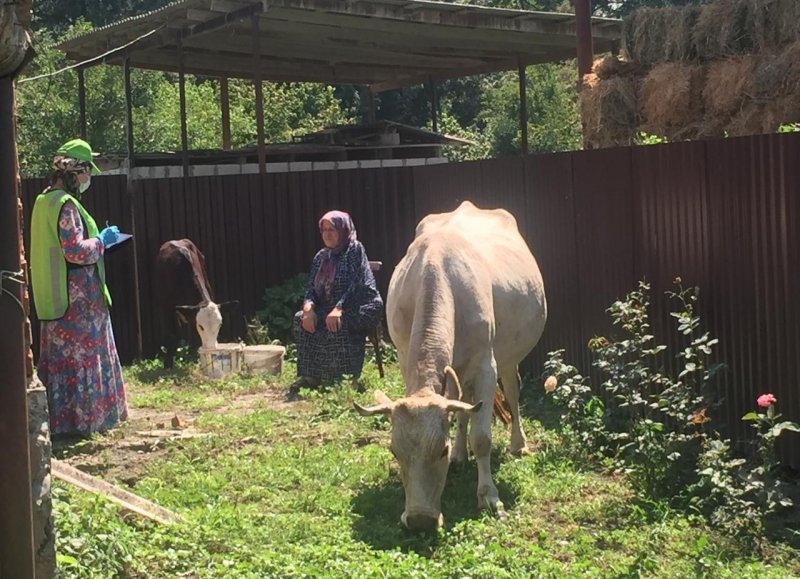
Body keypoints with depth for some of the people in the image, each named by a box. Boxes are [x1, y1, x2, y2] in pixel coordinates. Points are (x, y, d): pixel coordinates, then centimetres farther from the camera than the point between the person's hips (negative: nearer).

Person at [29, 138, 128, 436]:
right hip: (77, 299, -9)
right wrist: (102, 241, -8)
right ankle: (80, 419, 2)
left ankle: (60, 418, 19)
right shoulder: (66, 204, -18)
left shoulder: (44, 201, 12)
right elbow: (75, 251, -23)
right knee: (81, 356, -2)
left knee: (60, 357, 13)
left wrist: (97, 239, 18)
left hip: (55, 298, 9)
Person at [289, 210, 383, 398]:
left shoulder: (355, 250, -6)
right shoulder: (321, 257, 13)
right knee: (301, 319, -18)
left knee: (336, 325, -35)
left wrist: (339, 309, -31)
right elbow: (312, 290, 7)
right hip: (330, 308, 6)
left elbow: (357, 285, -17)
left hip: (360, 308, -6)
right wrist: (309, 307, -16)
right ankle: (309, 376, -16)